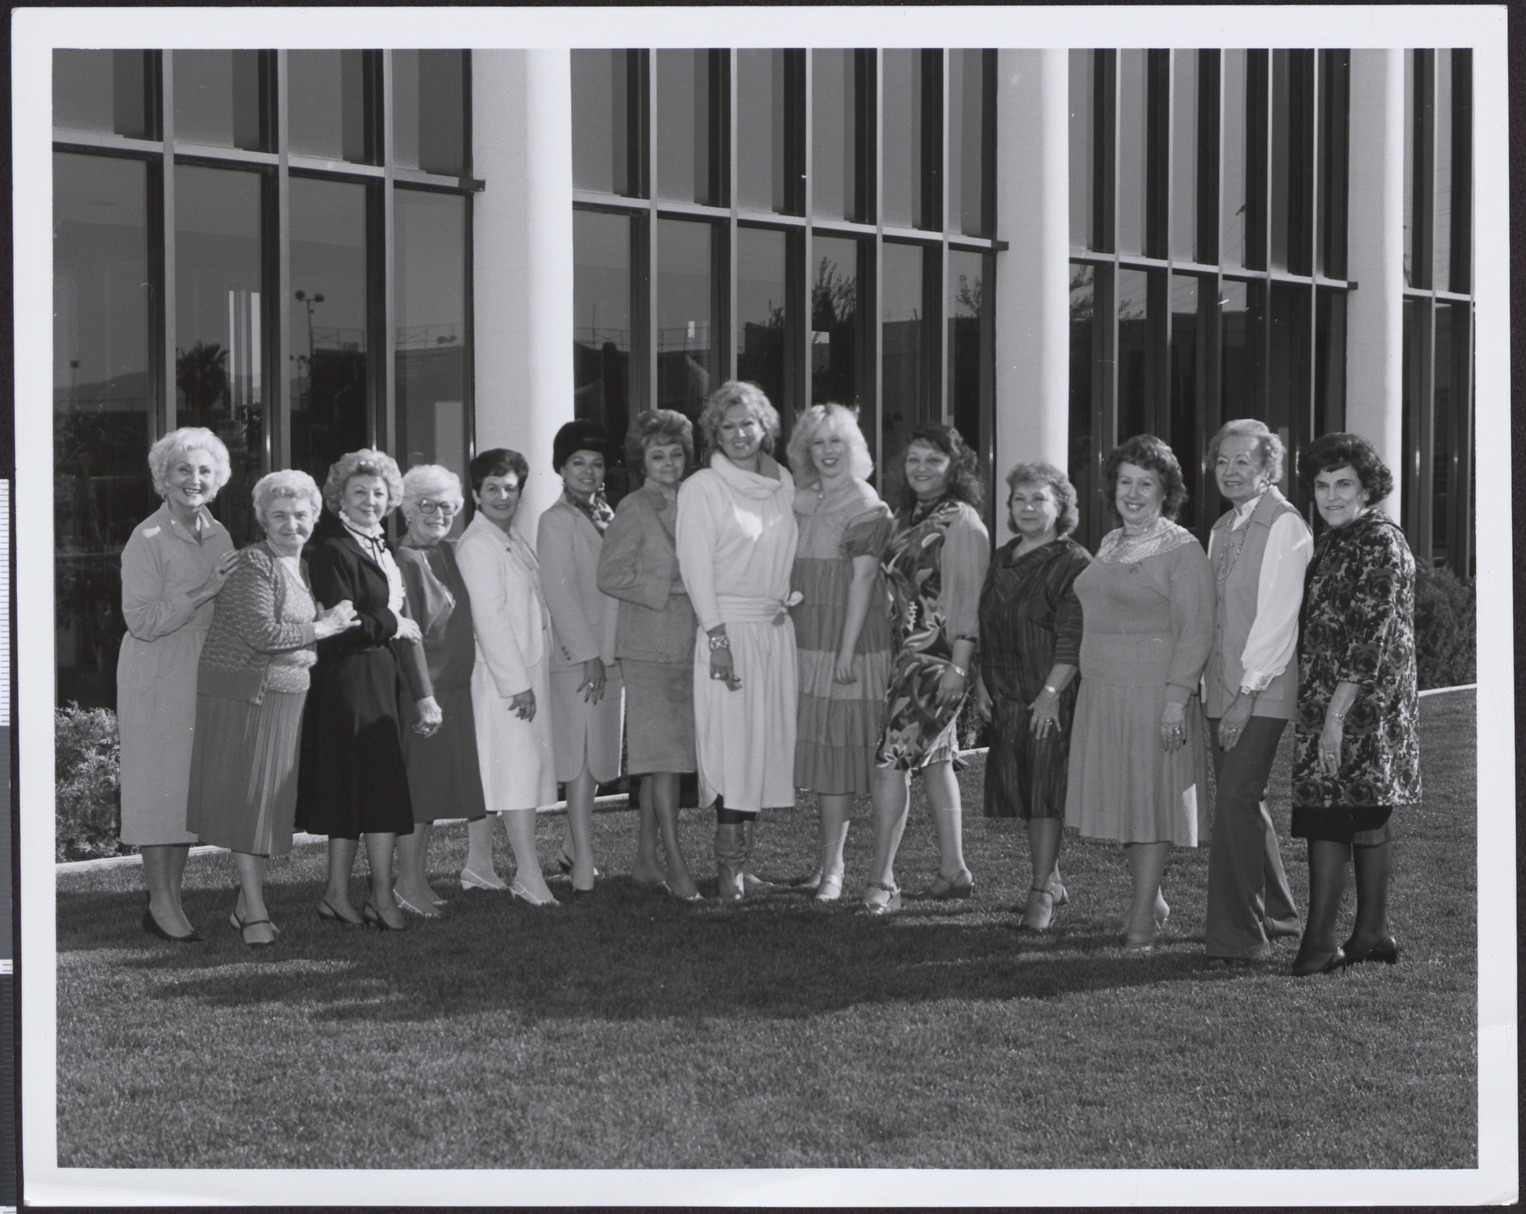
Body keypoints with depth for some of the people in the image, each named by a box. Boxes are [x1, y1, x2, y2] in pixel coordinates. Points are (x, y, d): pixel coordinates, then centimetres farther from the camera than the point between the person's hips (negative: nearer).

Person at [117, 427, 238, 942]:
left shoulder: (218, 535, 11)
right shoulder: (147, 539, -10)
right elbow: (143, 620, -17)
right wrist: (204, 592, -21)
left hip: (205, 674, 7)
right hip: (157, 676, -6)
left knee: (190, 781, 8)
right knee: (159, 780, -3)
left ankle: (171, 895, 16)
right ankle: (161, 903, 3)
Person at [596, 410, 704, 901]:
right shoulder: (633, 509, -5)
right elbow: (610, 574, -9)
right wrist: (670, 588, -14)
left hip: (685, 643, 6)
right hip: (649, 644, -6)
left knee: (663, 754, 10)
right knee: (663, 752, -10)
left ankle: (646, 854, 18)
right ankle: (675, 861, -10)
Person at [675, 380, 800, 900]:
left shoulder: (783, 483, 12)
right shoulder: (701, 488, -4)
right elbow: (696, 567, -9)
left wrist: (787, 601, 6)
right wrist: (717, 637, -14)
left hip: (777, 628, 5)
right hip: (727, 627, -5)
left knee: (767, 741, 5)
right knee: (732, 744, -8)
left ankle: (744, 860, 12)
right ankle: (729, 867, -4)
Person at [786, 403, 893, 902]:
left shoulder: (866, 507, -7)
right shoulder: (799, 502, 11)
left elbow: (862, 580, -12)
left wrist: (847, 652, -16)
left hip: (846, 645, -6)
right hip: (804, 642, 6)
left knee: (836, 750, -5)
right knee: (815, 747, 9)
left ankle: (832, 865, 0)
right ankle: (827, 857, 19)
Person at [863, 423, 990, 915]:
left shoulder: (961, 522, -10)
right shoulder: (908, 518, 14)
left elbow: (968, 598, -14)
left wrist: (957, 665, -19)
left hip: (939, 656, -9)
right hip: (908, 652, 9)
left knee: (892, 756, -12)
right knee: (933, 759, 12)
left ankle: (881, 879, -10)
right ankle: (953, 870, 20)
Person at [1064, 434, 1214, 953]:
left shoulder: (1182, 550, -7)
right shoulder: (1110, 544, 15)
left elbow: (1196, 630, -13)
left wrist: (1176, 697, -20)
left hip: (1155, 692, -7)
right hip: (1102, 693, 7)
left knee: (1150, 797, -4)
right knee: (1121, 796, 10)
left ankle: (1142, 917, 1)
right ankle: (1151, 898, 24)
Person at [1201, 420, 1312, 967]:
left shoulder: (1285, 526, -10)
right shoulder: (1222, 529, 16)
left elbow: (1278, 617, -15)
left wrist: (1249, 694, -17)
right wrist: (1213, 689, 9)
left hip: (1263, 691, -8)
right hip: (1222, 689, 8)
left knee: (1235, 800, -14)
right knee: (1242, 801, 14)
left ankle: (1238, 937, -10)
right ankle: (1275, 913, 29)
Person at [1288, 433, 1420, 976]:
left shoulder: (1381, 541, -12)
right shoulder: (1330, 542, 15)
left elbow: (1372, 634, -18)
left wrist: (1336, 715, -22)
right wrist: (1323, 710, 14)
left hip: (1361, 702, -9)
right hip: (1324, 700, 9)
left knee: (1328, 817, -10)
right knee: (1366, 817, 11)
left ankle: (1320, 939, -9)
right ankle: (1372, 933, 15)